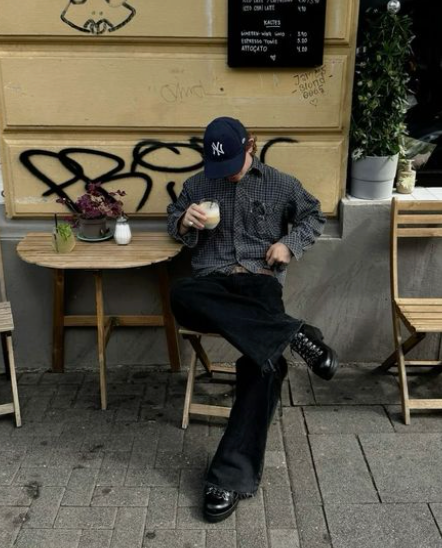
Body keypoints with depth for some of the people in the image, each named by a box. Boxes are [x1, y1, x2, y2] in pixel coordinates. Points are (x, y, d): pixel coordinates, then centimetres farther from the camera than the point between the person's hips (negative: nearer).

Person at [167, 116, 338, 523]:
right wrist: (184, 222, -3)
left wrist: (290, 243, 1)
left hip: (259, 280, -1)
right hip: (212, 282, 2)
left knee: (265, 358, -32)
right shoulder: (197, 185, 15)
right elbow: (173, 221, 23)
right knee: (180, 297, -39)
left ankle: (231, 474, -26)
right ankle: (292, 333, -37)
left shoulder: (280, 184, 13)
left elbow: (314, 216, 22)